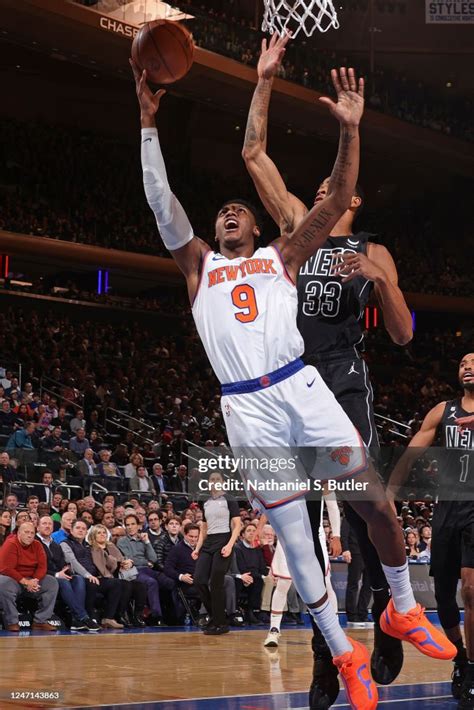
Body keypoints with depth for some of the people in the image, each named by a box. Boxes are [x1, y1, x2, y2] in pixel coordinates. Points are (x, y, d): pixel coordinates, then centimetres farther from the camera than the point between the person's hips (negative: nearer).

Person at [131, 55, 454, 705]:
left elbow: (336, 203, 7)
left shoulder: (281, 256, 18)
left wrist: (350, 131, -5)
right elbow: (161, 202, 8)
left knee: (377, 501, -3)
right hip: (247, 408, 0)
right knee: (294, 538, 0)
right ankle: (345, 654, 11)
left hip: (301, 386, 0)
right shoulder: (199, 266, 18)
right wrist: (149, 122, 1)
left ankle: (404, 610, 20)